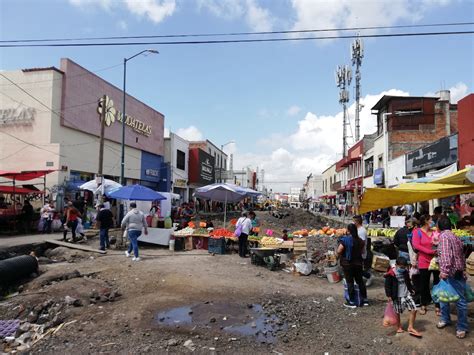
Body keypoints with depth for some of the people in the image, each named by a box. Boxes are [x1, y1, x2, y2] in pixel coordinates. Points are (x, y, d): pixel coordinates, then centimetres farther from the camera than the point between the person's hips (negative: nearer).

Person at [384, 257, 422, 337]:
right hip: (397, 297, -5)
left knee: (414, 309, -4)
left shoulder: (405, 272, 5)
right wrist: (389, 295, -14)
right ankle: (399, 327, 30)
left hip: (407, 294, 5)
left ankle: (411, 328, 9)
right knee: (397, 312, 7)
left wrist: (411, 289, 24)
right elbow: (387, 285, -13)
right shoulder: (391, 274, -16)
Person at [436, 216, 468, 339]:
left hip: (453, 274, -10)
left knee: (460, 301, 2)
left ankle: (462, 327, 11)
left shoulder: (444, 236, -16)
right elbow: (462, 256, 18)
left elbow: (446, 255, -27)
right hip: (458, 272, 10)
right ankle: (445, 319, 30)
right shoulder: (455, 237, 13)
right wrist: (463, 269, 25)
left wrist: (445, 271, -29)